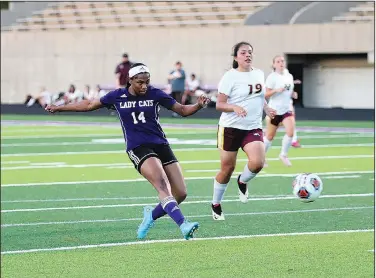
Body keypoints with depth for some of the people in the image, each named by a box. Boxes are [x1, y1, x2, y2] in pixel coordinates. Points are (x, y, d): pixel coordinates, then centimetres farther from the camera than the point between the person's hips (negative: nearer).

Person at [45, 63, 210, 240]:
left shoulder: (155, 94, 3)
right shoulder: (117, 97, 3)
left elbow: (182, 110, 8)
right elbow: (89, 105, 16)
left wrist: (198, 106, -13)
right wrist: (59, 108, 22)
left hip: (160, 145, 3)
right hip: (137, 149, -3)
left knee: (180, 193, -5)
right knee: (162, 185, -27)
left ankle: (151, 216, 20)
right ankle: (183, 225, -38)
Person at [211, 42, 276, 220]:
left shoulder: (259, 74, 7)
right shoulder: (230, 77, -9)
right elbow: (219, 105, -9)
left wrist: (266, 109, 4)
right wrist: (235, 107, -28)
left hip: (253, 128, 4)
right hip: (231, 127, -3)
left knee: (257, 162, -21)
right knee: (227, 168, 3)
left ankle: (242, 182, 14)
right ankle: (216, 204, 25)